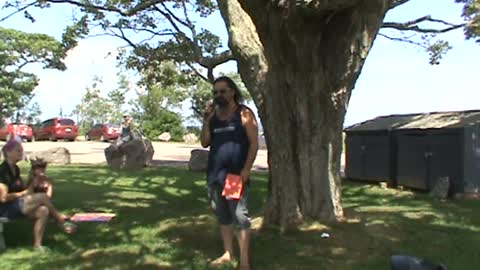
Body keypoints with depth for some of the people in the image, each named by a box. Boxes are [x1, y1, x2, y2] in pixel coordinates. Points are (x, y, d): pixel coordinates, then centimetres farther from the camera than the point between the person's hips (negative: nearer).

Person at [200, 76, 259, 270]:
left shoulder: (244, 113, -3)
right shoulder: (213, 115, 13)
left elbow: (254, 143, -8)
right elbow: (205, 143, 10)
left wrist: (246, 169, -17)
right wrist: (206, 120, -4)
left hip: (236, 173, -6)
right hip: (215, 174, 6)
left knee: (239, 216, -7)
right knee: (222, 216, 12)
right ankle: (228, 254, 22)